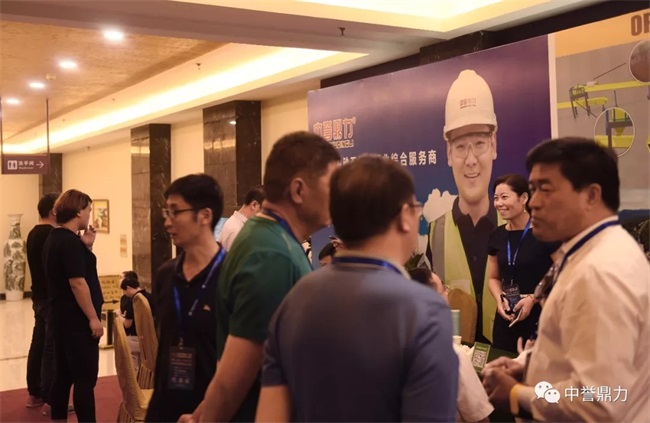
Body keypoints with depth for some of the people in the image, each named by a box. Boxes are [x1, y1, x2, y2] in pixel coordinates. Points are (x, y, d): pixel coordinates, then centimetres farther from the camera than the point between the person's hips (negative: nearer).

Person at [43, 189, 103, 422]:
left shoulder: (54, 238, 12)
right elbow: (77, 282, -22)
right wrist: (93, 317, -19)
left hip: (62, 316, 10)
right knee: (85, 377, -5)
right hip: (77, 319, -10)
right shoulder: (70, 241, -18)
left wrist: (86, 247, 6)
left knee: (63, 374, 14)